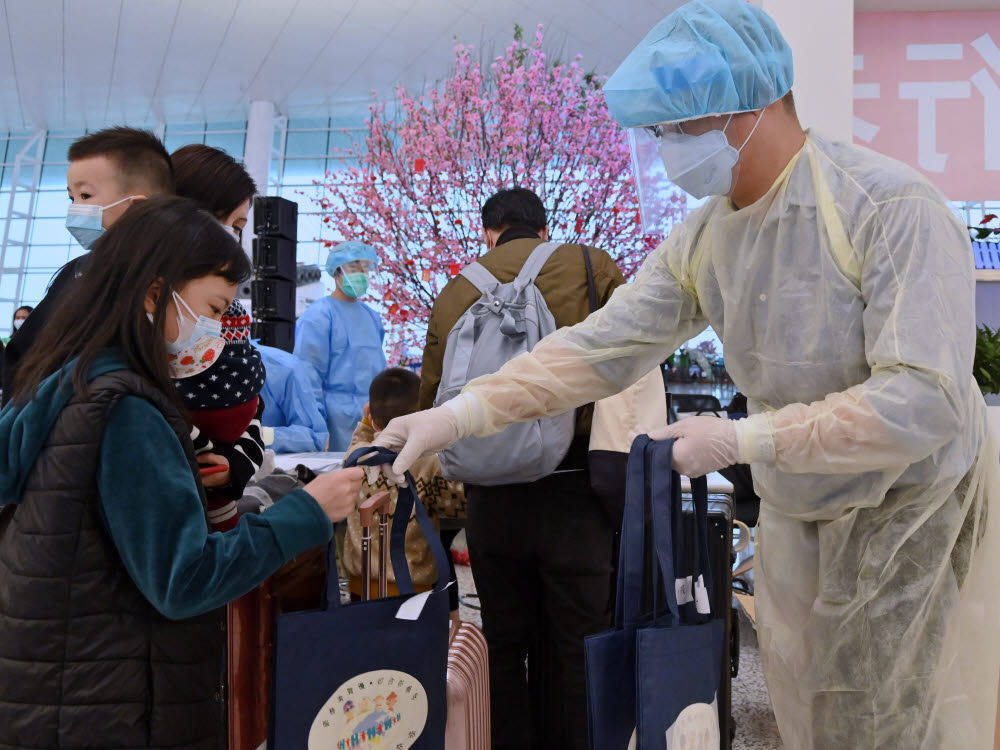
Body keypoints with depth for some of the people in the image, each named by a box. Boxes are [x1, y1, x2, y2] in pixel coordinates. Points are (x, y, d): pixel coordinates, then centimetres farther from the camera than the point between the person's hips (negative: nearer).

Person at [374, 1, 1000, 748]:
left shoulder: (892, 207, -23)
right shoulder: (703, 239, -4)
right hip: (795, 520, 6)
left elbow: (926, 401, -29)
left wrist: (742, 441, -30)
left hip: (913, 515, -5)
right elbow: (601, 345, -7)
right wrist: (460, 414, -16)